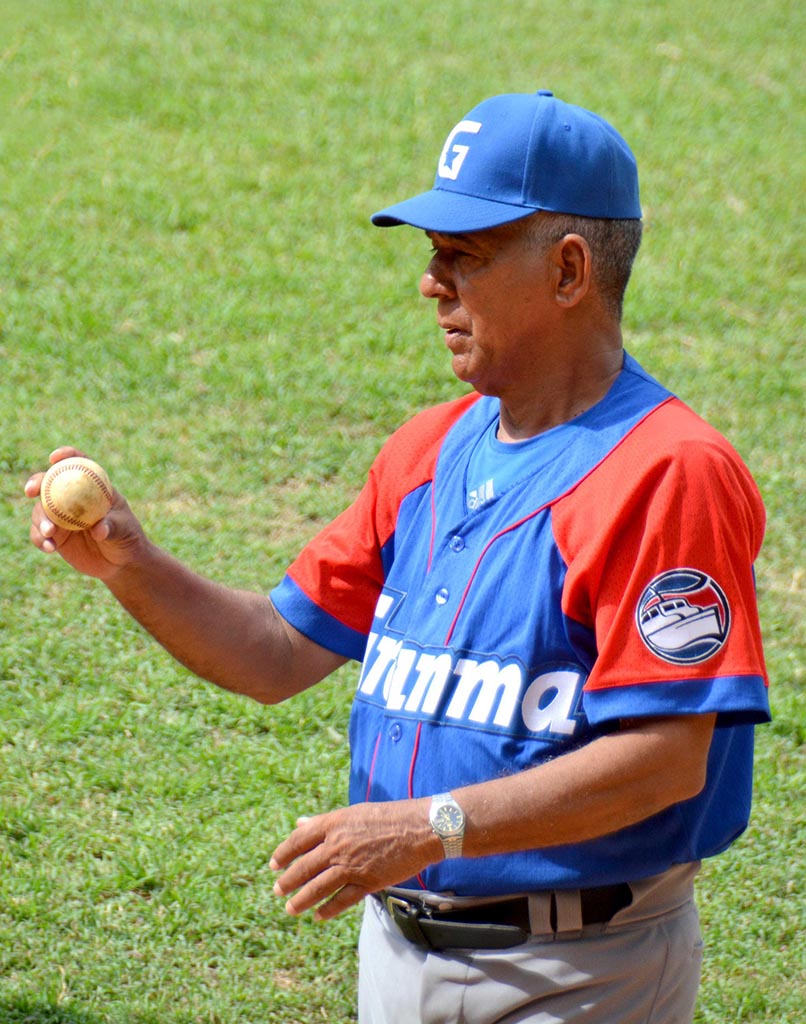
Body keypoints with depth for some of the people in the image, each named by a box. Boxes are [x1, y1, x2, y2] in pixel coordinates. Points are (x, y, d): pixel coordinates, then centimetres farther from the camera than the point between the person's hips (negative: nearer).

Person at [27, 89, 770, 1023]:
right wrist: (126, 563, -4)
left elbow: (668, 757, -23)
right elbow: (279, 655, 12)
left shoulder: (666, 474, -16)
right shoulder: (429, 451, 10)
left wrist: (432, 826, -27)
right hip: (397, 943, 7)